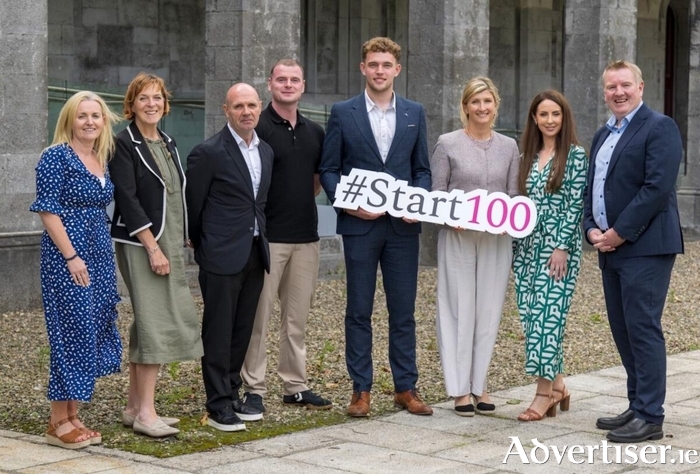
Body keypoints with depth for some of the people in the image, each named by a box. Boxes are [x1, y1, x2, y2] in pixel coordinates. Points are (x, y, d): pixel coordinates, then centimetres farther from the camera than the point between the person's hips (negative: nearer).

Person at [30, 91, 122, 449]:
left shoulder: (103, 161, 12)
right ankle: (59, 423, 2)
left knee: (92, 333, 8)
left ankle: (71, 417, 16)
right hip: (67, 257, -8)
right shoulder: (57, 156, -9)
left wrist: (105, 259, 14)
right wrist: (71, 256, -18)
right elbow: (47, 210, -14)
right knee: (72, 333, -6)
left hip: (99, 255, 8)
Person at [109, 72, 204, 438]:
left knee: (146, 324, 10)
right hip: (141, 244, -8)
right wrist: (153, 247, -19)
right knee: (155, 323, -11)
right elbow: (127, 199, -14)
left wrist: (183, 239, 12)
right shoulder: (124, 144, -7)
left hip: (169, 243, 8)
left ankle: (134, 406, 16)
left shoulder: (168, 144, 15)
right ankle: (146, 412, -8)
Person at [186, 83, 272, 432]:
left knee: (242, 331, 12)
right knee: (218, 333, -1)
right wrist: (202, 247, 4)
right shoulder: (209, 152, -11)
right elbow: (191, 205, -5)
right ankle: (218, 406, 5)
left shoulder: (265, 151, 12)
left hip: (255, 254, 7)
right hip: (222, 257, -7)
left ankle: (232, 396, 22)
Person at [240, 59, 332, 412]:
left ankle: (296, 386, 19)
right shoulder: (257, 127, -6)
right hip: (267, 235, -6)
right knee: (259, 314, -1)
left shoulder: (315, 132, 12)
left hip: (306, 236, 6)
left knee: (297, 317, 11)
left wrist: (303, 201, 11)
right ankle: (254, 388, 5)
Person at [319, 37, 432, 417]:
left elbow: (422, 169, 11)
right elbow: (328, 169, 2)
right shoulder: (343, 113, 1)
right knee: (359, 311, 4)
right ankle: (361, 390, 12)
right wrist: (349, 203, -13)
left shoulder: (414, 113, 9)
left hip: (403, 226, 2)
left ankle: (406, 388, 15)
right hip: (359, 225, -2)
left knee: (403, 311, 7)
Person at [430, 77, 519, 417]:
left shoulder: (508, 146, 9)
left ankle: (479, 385, 14)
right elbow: (436, 193, 0)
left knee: (489, 311, 5)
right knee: (459, 309, -1)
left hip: (496, 239, 3)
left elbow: (514, 195, 11)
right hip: (457, 238, -3)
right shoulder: (447, 144, -1)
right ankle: (460, 388, 5)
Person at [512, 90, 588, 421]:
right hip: (527, 246, 6)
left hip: (558, 246, -6)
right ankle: (557, 385, 16)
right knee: (530, 315, 5)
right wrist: (515, 243, 10)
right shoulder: (529, 155, 13)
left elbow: (576, 204, -10)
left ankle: (545, 393, -3)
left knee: (547, 314, -9)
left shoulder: (575, 155, -5)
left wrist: (562, 247, -15)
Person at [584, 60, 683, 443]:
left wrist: (619, 232, -16)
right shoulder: (603, 135, 19)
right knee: (623, 330, 10)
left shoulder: (659, 128, -7)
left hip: (644, 246, -8)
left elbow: (657, 187, -17)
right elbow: (592, 189, 20)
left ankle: (650, 417, -3)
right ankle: (638, 407, 19)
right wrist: (592, 229, 2)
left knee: (643, 328, -8)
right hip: (610, 247, 8)